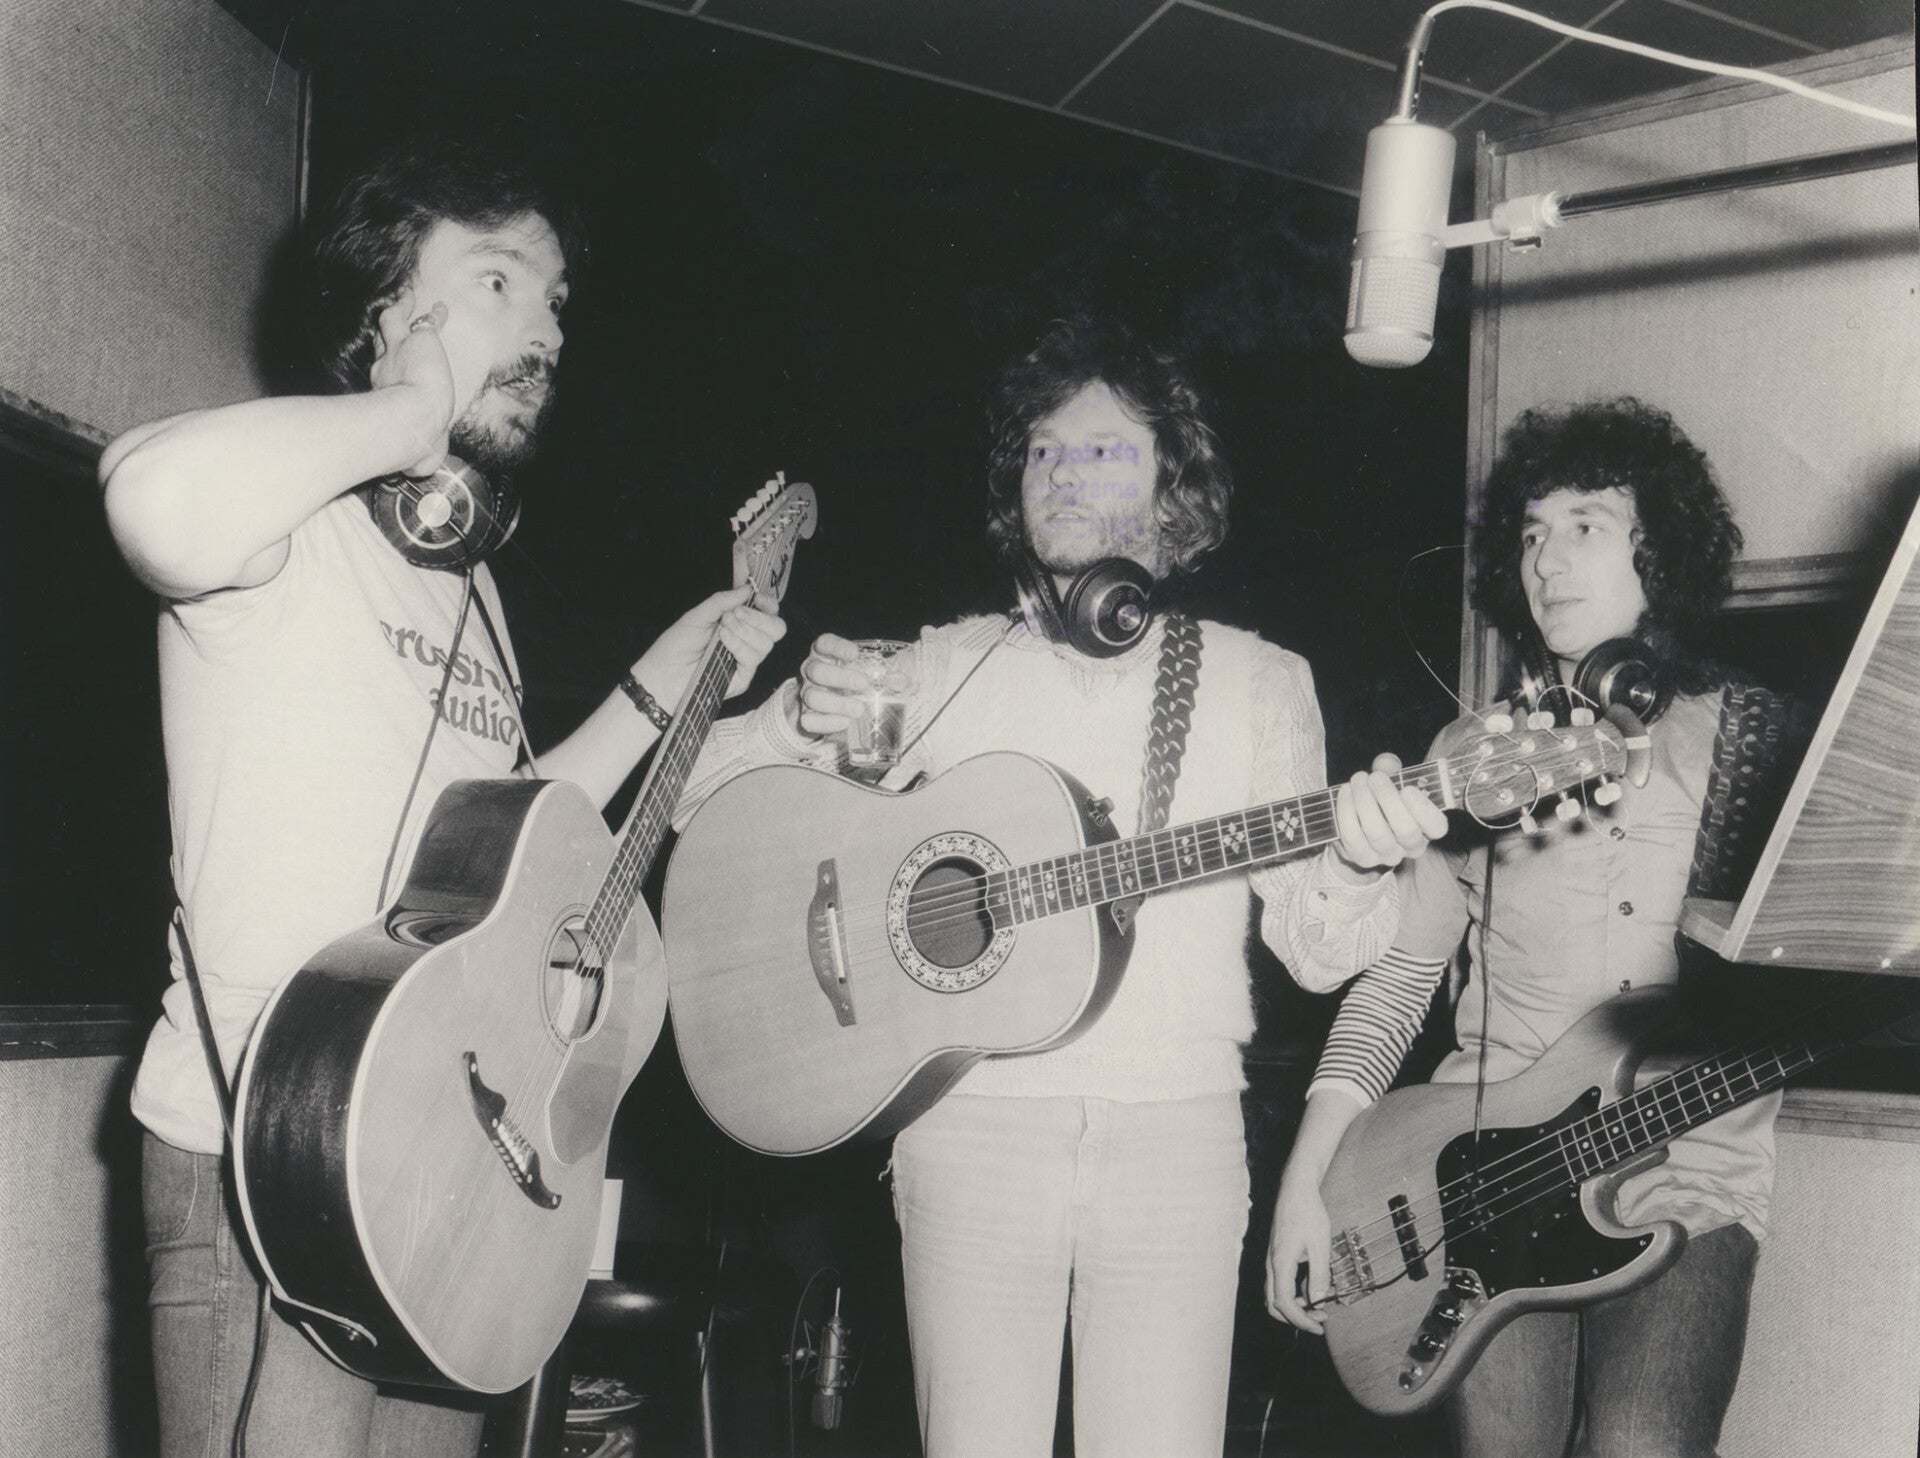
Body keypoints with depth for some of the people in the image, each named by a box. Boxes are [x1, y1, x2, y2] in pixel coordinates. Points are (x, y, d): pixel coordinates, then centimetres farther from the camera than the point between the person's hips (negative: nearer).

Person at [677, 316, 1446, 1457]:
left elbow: (1315, 949, 3)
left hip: (1179, 1133, 0)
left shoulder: (1259, 680, 9)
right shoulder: (941, 668, 10)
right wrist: (804, 721, -11)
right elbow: (699, 803, 9)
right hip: (972, 1123, 0)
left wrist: (1356, 862, -19)